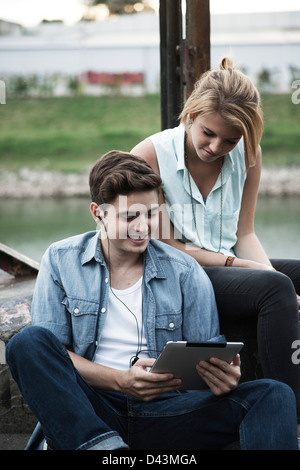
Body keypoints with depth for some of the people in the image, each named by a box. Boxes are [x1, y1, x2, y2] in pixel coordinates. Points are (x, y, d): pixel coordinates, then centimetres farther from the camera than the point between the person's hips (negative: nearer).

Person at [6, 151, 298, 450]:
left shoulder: (185, 272, 9)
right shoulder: (61, 262, 7)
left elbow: (206, 361, 9)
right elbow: (50, 354, 0)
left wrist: (222, 378, -18)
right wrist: (120, 380, -18)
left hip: (163, 413, 1)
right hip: (86, 415, -1)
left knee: (274, 396, -21)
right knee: (28, 342, -28)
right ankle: (104, 448, -41)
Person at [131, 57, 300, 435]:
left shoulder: (246, 155, 6)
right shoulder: (151, 155, -8)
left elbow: (244, 233, 8)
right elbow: (166, 246, -7)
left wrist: (269, 275, -12)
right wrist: (234, 262, -14)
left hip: (231, 270, 6)